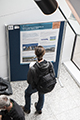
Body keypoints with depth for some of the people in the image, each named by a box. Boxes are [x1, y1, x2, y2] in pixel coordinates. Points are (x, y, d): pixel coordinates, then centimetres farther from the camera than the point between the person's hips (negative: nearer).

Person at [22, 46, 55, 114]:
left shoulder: (32, 69, -40)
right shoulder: (50, 65, -30)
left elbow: (29, 80, -23)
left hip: (35, 86, -3)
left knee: (27, 93, 31)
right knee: (41, 95, 34)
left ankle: (27, 109, 54)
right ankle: (39, 109, 62)